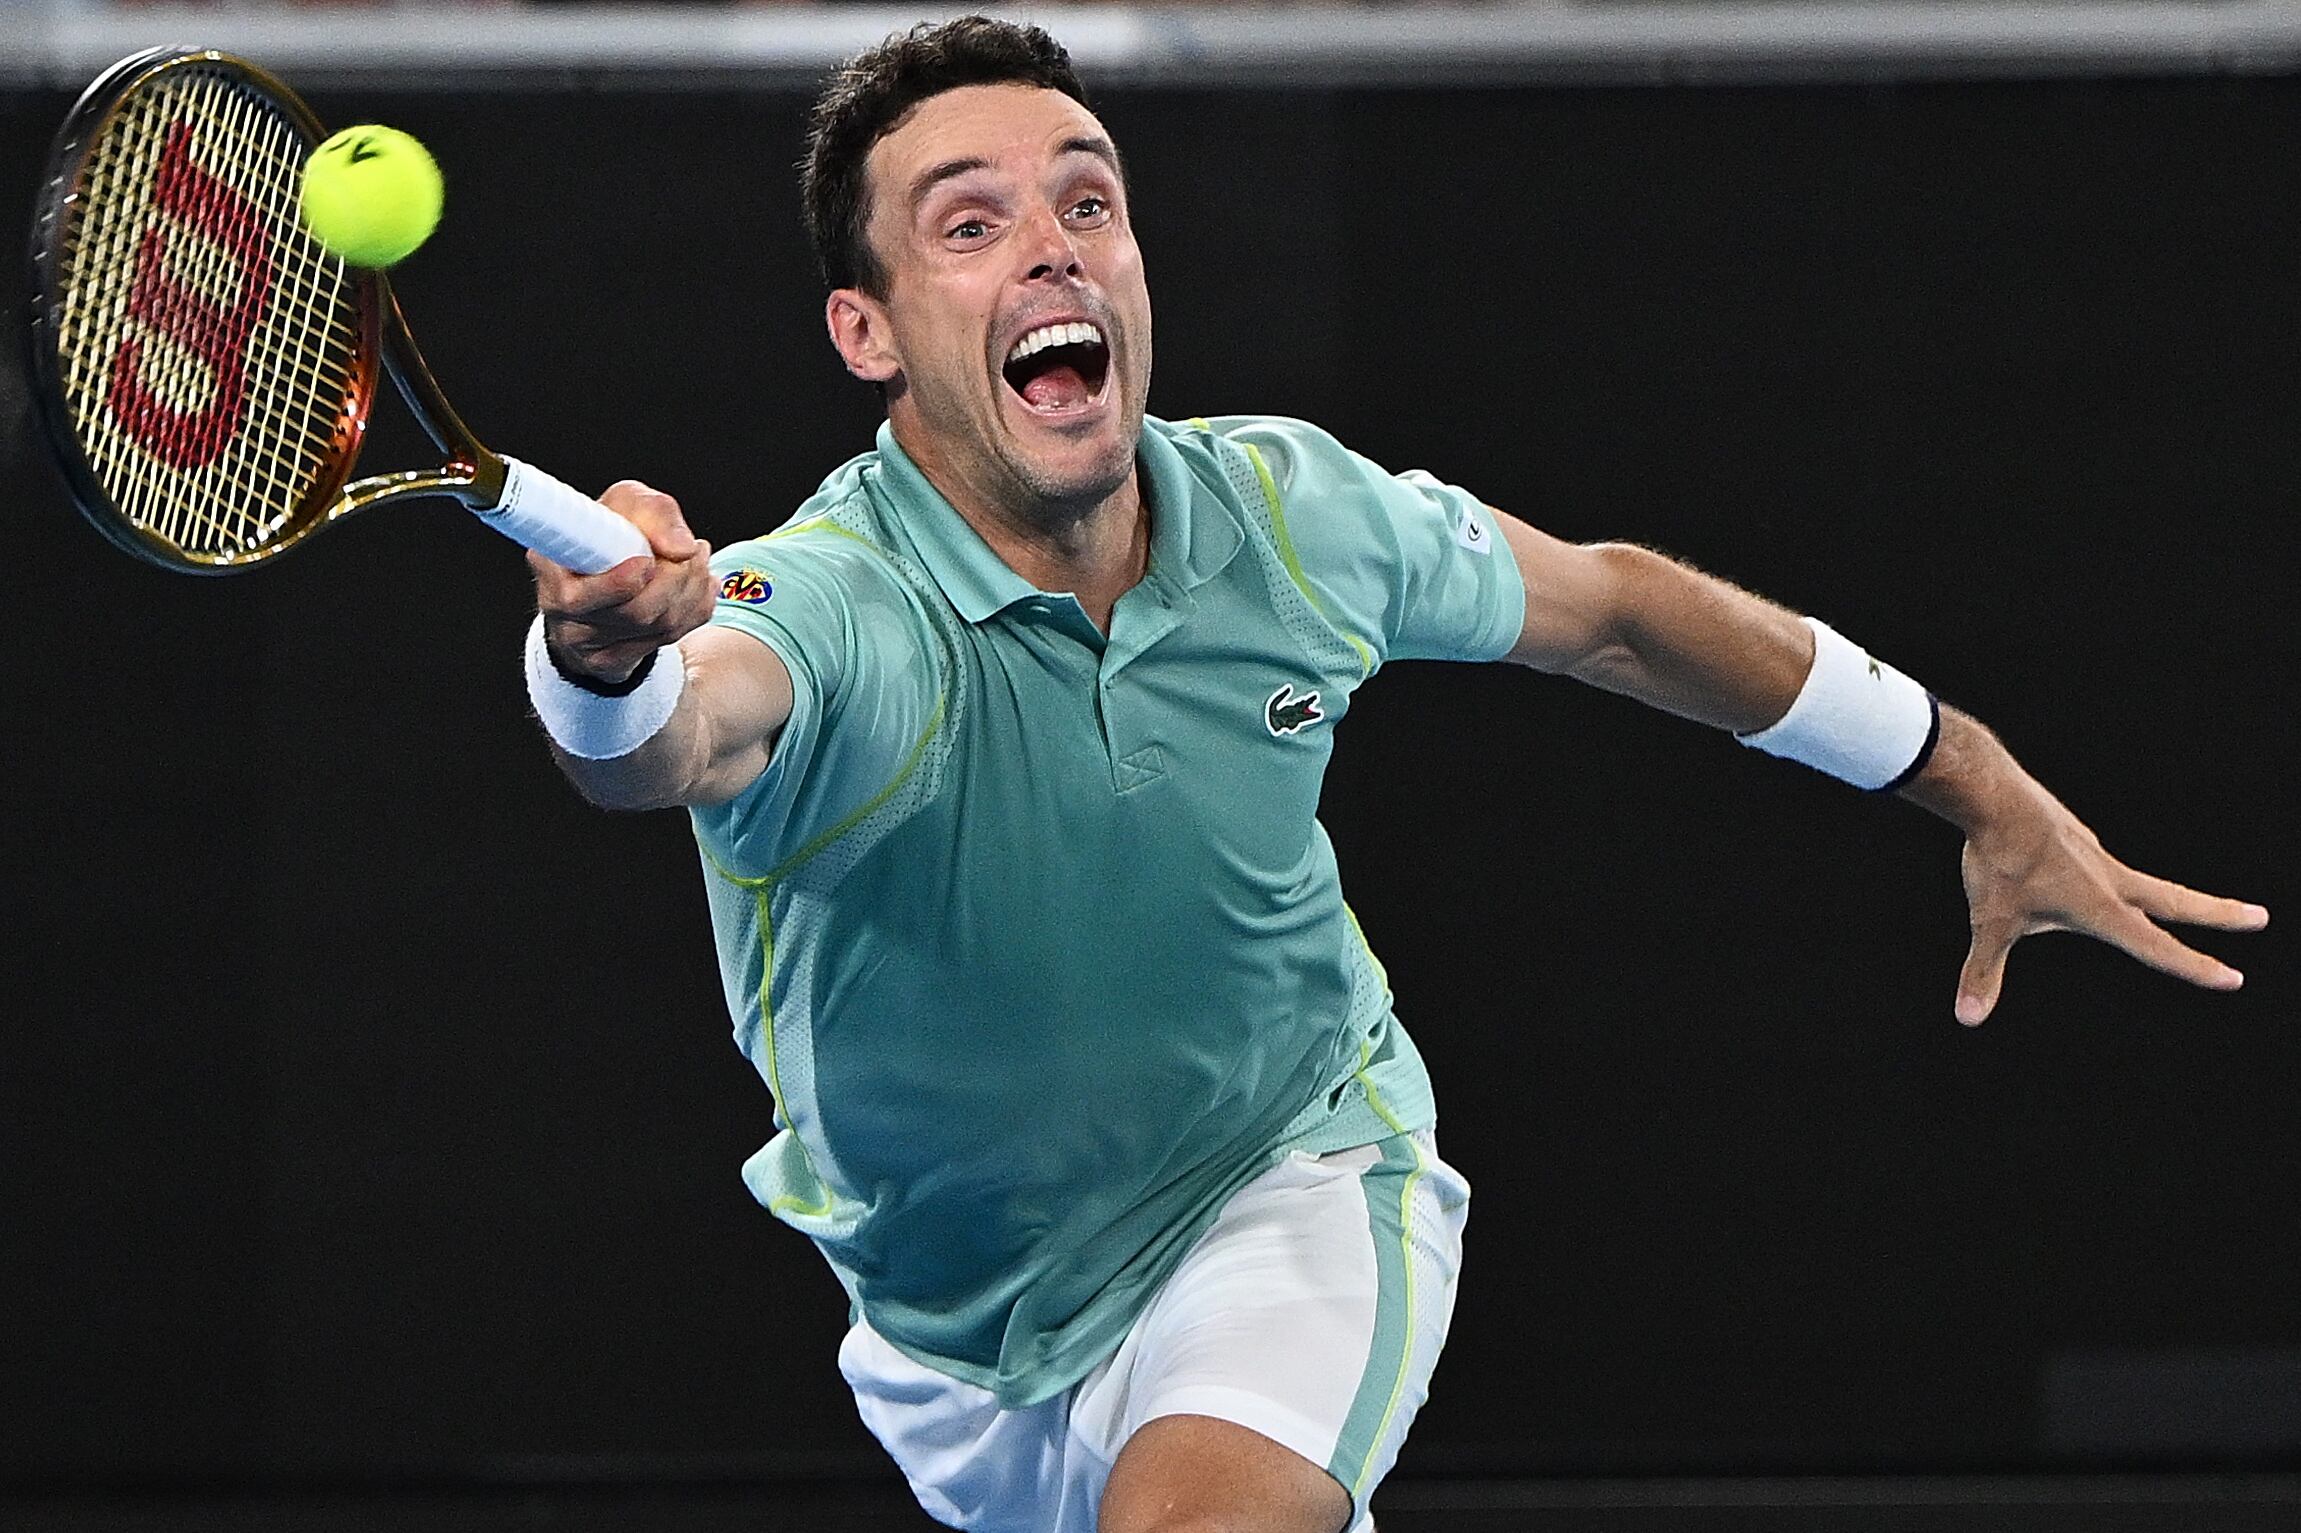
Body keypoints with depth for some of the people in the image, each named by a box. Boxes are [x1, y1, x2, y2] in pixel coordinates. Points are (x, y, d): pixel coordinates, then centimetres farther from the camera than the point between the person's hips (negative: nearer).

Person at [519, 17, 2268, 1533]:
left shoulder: (1297, 515, -16)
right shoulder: (834, 607, -30)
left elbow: (1611, 603, 4)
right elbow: (680, 735, -55)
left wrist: (1991, 793, 12)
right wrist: (610, 656, -81)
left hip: (1297, 1191, 0)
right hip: (961, 1337, 0)